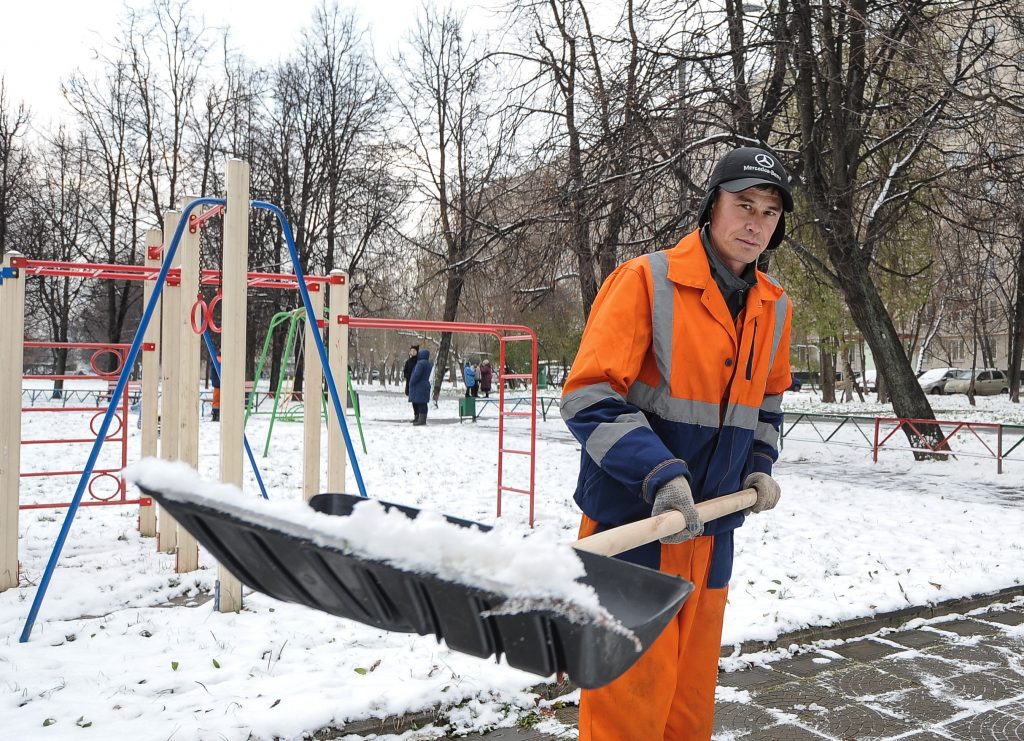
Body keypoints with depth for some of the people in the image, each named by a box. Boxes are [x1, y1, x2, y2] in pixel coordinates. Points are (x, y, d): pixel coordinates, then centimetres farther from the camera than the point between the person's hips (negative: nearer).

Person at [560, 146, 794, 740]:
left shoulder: (775, 308, 9)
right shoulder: (647, 280, -12)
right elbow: (589, 398, -17)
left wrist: (760, 467, 12)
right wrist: (659, 473, -26)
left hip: (712, 528, 6)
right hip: (633, 521, -6)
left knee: (691, 693, 17)